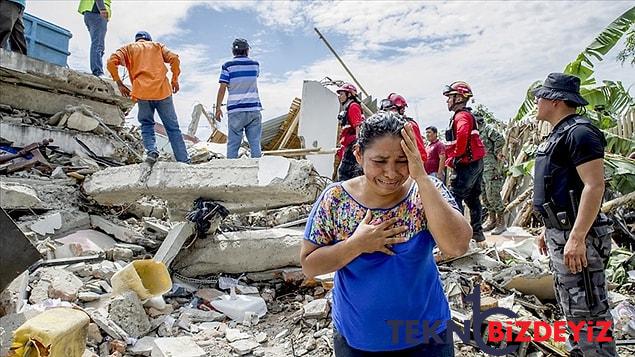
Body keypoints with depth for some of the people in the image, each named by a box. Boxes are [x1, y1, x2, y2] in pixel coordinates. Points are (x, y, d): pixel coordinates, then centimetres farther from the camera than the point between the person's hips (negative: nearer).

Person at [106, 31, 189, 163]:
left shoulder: (128, 48, 20)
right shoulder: (157, 45, 21)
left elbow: (111, 62, 3)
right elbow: (174, 59, 5)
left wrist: (120, 84, 10)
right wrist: (175, 80, 13)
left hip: (142, 92, 0)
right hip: (163, 90, 0)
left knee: (146, 125, 16)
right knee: (172, 127, 4)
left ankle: (151, 150, -9)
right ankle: (184, 161, -2)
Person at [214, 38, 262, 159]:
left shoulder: (228, 66, -2)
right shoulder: (255, 64, 6)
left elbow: (222, 88, -6)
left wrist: (218, 108, 0)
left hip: (235, 110, -2)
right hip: (254, 108, 2)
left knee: (232, 144, 3)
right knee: (255, 143, 4)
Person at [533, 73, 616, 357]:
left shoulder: (579, 132, -15)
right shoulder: (558, 134, 16)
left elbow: (594, 186, -23)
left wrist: (576, 238, -28)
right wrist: (547, 230, 22)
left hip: (576, 237, -10)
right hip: (559, 234, 10)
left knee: (587, 312, -3)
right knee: (571, 307, 20)